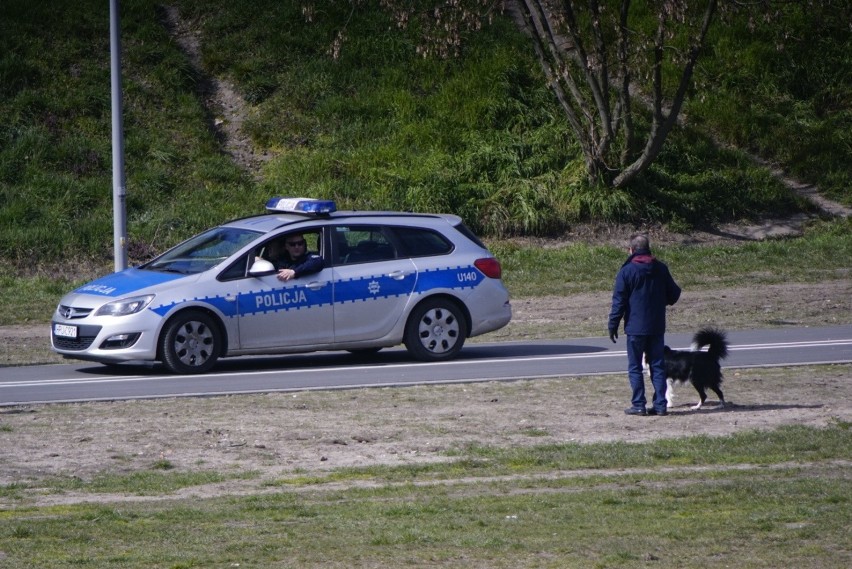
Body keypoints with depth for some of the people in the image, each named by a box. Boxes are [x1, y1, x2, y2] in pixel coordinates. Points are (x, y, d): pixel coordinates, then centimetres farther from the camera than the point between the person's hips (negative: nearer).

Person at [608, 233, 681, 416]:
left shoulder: (627, 271, -9)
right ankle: (660, 405, 5)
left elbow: (619, 301, -10)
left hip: (635, 327, -4)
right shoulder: (661, 269, 4)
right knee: (658, 366, 9)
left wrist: (613, 325, -4)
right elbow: (674, 294, 12)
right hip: (657, 328, 4)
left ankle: (639, 405, -1)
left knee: (635, 367, 3)